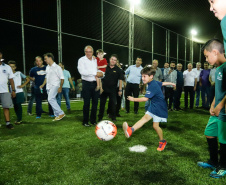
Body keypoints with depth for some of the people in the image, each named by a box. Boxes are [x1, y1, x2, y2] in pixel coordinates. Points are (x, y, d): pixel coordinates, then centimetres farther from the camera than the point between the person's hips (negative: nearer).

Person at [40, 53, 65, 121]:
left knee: (50, 99, -21)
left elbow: (62, 78, -9)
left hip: (54, 86, -8)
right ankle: (57, 115, 14)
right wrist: (43, 84, 16)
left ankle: (61, 113, -15)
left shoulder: (57, 67, -8)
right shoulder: (47, 67, 15)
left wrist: (60, 87, -15)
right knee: (52, 100, 7)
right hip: (48, 87, 8)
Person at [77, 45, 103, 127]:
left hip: (95, 83, 4)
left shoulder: (95, 60, 13)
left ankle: (93, 120, 21)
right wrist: (95, 73, -15)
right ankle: (85, 121, 10)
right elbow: (82, 71, -16)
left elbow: (99, 70, 19)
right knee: (87, 103, -1)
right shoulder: (81, 60, -1)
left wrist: (100, 74, -6)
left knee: (95, 102, 8)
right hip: (87, 83, -4)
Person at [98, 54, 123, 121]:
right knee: (102, 103, 9)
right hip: (104, 89, 1)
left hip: (113, 90, -1)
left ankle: (113, 117, 20)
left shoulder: (118, 70, 0)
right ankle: (100, 117, 22)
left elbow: (120, 80, 2)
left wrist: (120, 90, -1)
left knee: (113, 103, 5)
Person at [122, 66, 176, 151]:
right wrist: (171, 83, 41)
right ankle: (130, 130, -29)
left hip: (159, 108, -9)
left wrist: (133, 99, -24)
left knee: (155, 125, -2)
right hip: (153, 106, 9)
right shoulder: (155, 82, 4)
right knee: (145, 118, -10)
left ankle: (162, 142, 21)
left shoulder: (152, 86, -26)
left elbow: (145, 99, -30)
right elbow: (163, 83, 23)